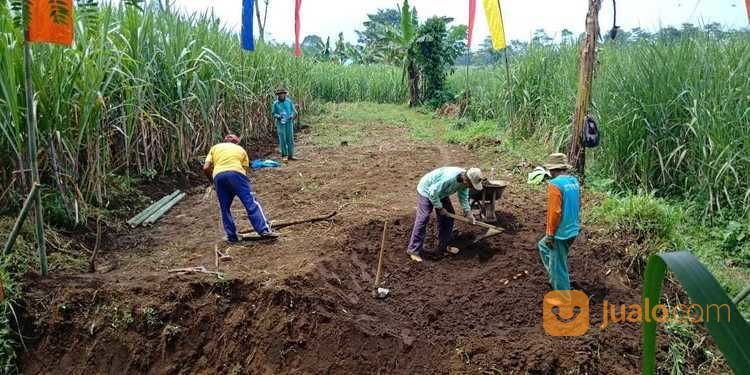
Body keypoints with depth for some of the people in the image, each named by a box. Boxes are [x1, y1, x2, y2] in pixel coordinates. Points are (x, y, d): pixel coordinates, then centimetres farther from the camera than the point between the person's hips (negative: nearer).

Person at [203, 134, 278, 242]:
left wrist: (212, 181, 29)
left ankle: (232, 236, 15)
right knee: (251, 203, -4)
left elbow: (206, 168, 15)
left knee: (225, 208, 15)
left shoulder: (215, 148, 29)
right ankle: (264, 230, -13)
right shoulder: (240, 149, 28)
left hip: (218, 175, 2)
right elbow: (246, 169, 16)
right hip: (236, 173, -2)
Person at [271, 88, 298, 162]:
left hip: (289, 122, 1)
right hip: (280, 123, -1)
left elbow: (293, 111, 10)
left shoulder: (289, 101, 3)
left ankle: (290, 155, 7)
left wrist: (292, 116, -10)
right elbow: (273, 113, 6)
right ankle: (284, 155, 4)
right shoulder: (276, 103, 1)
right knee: (282, 139, -3)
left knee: (290, 138, 1)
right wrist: (278, 116, -13)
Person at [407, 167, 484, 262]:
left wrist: (468, 212, -12)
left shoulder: (465, 180, -14)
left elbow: (463, 197, -1)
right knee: (423, 219, -14)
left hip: (441, 192, 9)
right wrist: (440, 208, -22)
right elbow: (432, 192, -32)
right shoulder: (449, 178, -40)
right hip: (427, 191, -8)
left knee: (448, 216, 6)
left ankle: (443, 246, 17)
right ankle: (414, 250, -9)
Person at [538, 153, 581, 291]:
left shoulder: (555, 184, -20)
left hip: (561, 232, -9)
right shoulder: (574, 181, 6)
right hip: (573, 230, 9)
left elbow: (554, 212, -23)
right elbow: (577, 206, 14)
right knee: (543, 246, 29)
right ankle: (556, 278, 34)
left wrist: (550, 234, -16)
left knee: (558, 266, 4)